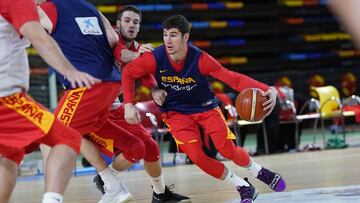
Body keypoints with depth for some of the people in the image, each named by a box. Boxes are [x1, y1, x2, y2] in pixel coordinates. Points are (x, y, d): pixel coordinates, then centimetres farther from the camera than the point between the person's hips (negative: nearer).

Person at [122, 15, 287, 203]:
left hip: (205, 107, -1)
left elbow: (233, 78, -27)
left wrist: (266, 90, -40)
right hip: (176, 112, 1)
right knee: (196, 155, -19)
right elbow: (128, 73, -6)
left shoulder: (200, 59, -25)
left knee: (227, 150, -13)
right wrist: (129, 105, -16)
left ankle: (260, 172, 22)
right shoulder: (155, 58, -23)